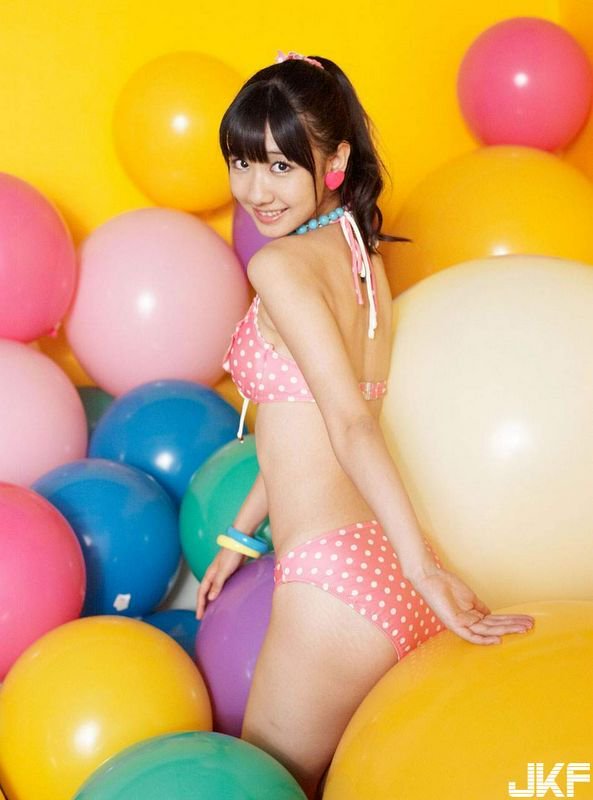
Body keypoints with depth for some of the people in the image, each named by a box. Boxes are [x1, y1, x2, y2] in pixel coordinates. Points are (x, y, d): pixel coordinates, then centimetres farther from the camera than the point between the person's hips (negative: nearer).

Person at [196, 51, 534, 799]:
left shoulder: (282, 265, -12)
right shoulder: (359, 255, 15)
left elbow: (351, 425, -22)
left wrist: (424, 568, -28)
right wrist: (241, 534, 26)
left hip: (334, 579, -9)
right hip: (385, 574, 9)